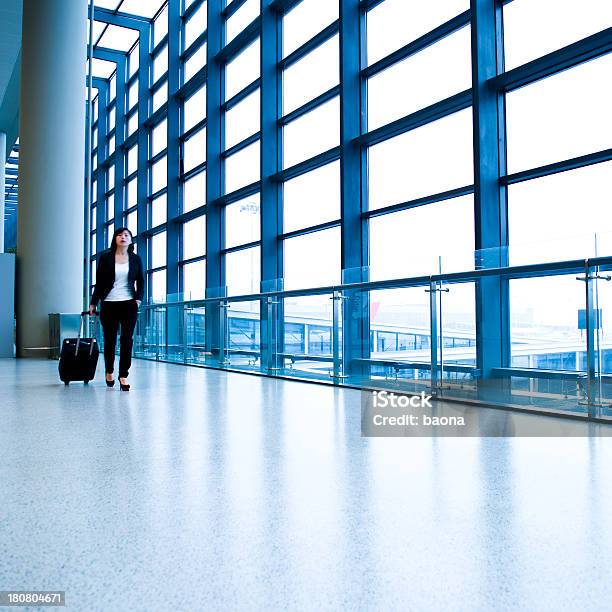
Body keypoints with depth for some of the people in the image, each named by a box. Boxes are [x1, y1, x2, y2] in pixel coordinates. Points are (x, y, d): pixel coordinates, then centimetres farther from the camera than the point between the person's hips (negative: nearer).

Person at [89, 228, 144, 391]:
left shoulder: (135, 259, 7)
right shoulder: (105, 258, 4)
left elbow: (140, 281, 11)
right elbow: (99, 282, 6)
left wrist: (138, 299, -3)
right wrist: (93, 303, 6)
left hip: (129, 304, 0)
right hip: (109, 304, 0)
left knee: (126, 340, -5)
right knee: (110, 340, 7)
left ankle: (123, 376, 0)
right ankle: (109, 372, 28)